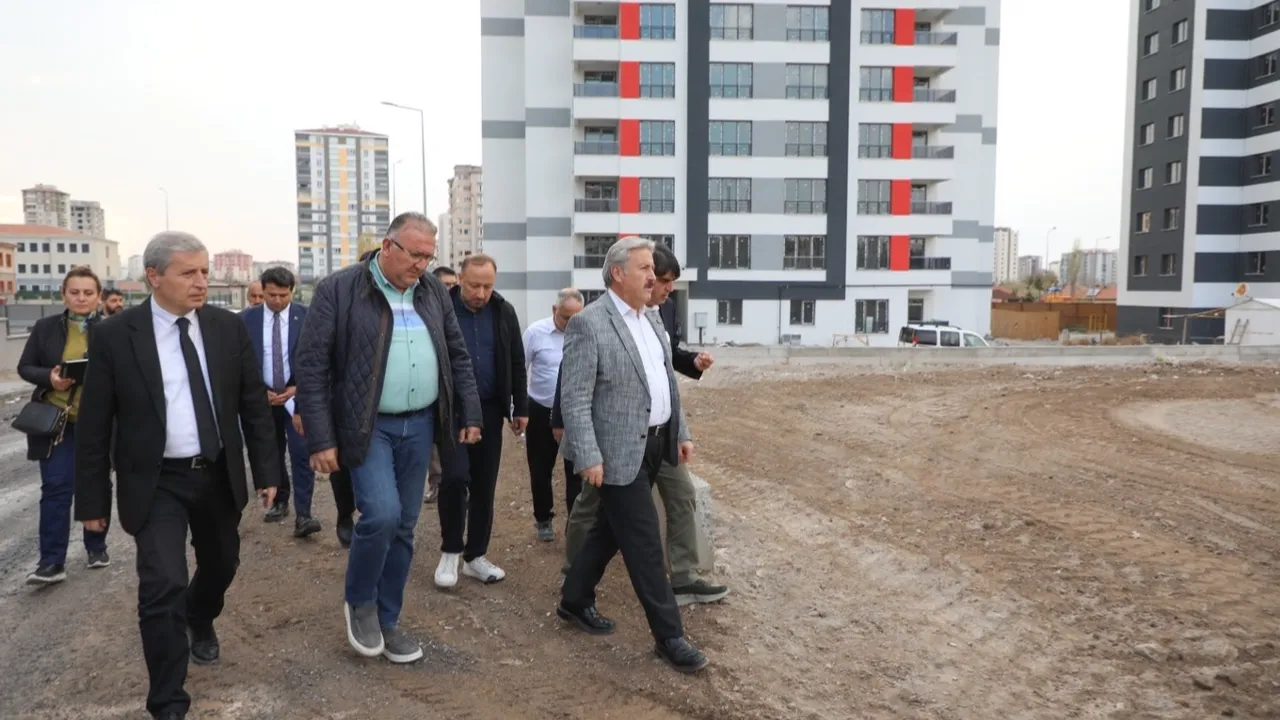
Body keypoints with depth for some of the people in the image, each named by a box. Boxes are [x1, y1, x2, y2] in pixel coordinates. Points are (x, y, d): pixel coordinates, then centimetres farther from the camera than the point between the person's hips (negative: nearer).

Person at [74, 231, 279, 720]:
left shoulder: (228, 328, -3)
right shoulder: (114, 336, -10)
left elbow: (254, 403, 3)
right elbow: (93, 425, -5)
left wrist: (266, 470, 2)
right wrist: (93, 498, -4)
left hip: (219, 476, 4)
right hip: (155, 483, -3)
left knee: (220, 565, 21)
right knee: (162, 586, -10)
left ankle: (200, 622, 55)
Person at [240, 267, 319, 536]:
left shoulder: (306, 316, -4)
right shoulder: (247, 319, -1)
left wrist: (297, 388, -12)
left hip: (297, 395, -2)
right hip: (262, 397, 2)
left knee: (302, 453, -11)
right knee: (271, 455, 13)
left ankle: (303, 515, -11)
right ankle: (279, 502, 30)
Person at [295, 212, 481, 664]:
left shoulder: (434, 292, 6)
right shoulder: (339, 290, -8)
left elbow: (457, 356, 13)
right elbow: (311, 366, -10)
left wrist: (470, 415, 8)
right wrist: (321, 439, -13)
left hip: (419, 425, 5)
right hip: (367, 426, -4)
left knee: (404, 526, 9)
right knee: (381, 514, -17)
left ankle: (387, 621, 25)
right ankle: (359, 602, 12)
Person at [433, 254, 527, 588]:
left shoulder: (504, 312, 2)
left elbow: (516, 363, 8)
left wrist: (521, 407, 6)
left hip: (490, 409, 3)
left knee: (484, 485, 7)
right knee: (456, 476, -13)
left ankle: (475, 556, 20)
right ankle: (450, 551, 8)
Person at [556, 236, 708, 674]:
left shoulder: (651, 319, 12)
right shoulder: (588, 324, -15)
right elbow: (574, 399, -17)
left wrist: (681, 432, 15)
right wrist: (589, 458, -21)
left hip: (654, 444, 8)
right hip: (620, 452, -8)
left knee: (611, 530, 18)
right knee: (645, 543, -2)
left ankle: (574, 600, 36)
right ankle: (669, 636, 10)